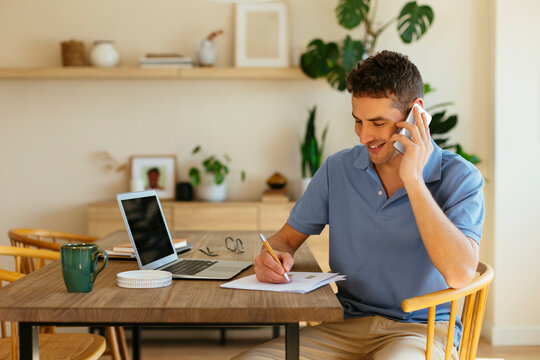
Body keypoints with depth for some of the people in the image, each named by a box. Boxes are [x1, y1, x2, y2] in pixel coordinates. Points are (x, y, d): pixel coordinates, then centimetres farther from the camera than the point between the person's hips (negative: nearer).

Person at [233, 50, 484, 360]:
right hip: (349, 323, 4)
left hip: (423, 329, -3)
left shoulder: (460, 178, -7)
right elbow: (288, 237, 15)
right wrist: (275, 257, -11)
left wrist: (413, 180, -20)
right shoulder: (338, 169, 6)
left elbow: (459, 275, -22)